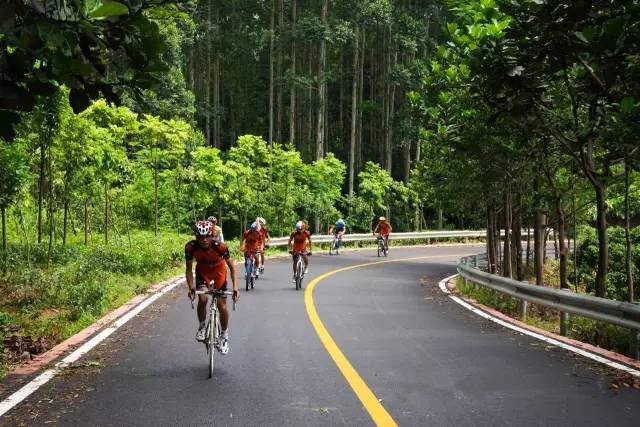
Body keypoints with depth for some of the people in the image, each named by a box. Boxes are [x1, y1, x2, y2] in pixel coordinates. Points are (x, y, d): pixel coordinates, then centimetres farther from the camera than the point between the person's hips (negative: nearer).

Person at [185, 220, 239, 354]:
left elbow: (231, 267, -20)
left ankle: (225, 336, 21)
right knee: (202, 298, -25)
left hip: (219, 274, -1)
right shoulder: (191, 247, -29)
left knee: (222, 306, -1)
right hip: (202, 273, 1)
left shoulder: (220, 247, -33)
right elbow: (189, 269, -14)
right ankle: (202, 327, 1)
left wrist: (235, 287, -27)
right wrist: (191, 288, -25)